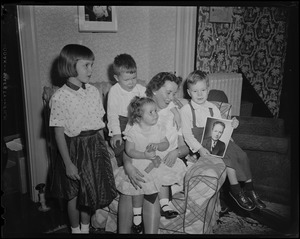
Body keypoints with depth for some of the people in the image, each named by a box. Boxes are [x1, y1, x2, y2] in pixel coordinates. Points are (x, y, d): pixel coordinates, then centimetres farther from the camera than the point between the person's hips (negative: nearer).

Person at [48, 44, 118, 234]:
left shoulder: (94, 91, -1)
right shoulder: (59, 97, -16)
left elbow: (99, 122, 7)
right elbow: (59, 132, -14)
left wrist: (104, 146, 7)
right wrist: (68, 163, -13)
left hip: (95, 145, 5)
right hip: (75, 148, -4)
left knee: (90, 193, 18)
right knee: (75, 196, 13)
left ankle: (86, 228, 40)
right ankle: (76, 230, 37)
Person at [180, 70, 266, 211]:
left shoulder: (213, 108, 15)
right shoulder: (185, 110, -2)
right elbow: (187, 134, -9)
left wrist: (232, 125, -8)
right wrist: (199, 148, -22)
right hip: (199, 143, -5)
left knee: (241, 154, -14)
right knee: (227, 156, -26)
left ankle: (249, 188, -1)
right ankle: (236, 190, -10)